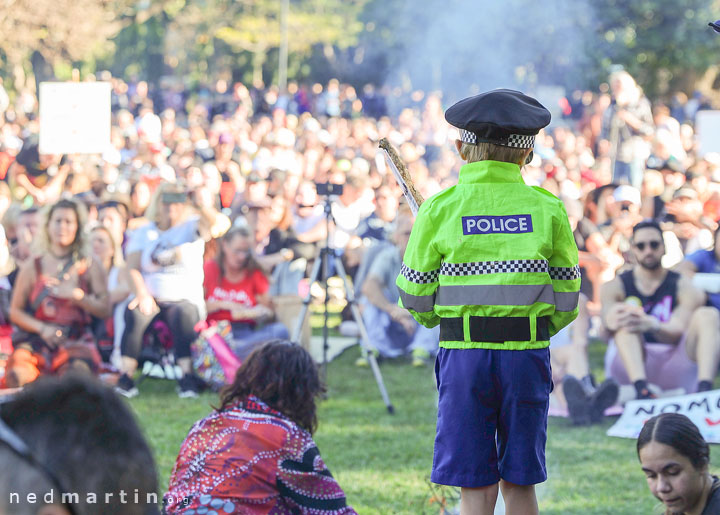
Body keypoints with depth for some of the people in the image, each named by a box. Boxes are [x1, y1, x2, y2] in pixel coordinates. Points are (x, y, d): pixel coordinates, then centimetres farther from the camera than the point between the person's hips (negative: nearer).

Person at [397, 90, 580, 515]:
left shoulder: (440, 209, -2)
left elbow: (416, 299, 2)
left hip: (464, 352, -1)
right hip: (529, 352, 1)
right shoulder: (547, 209, 2)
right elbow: (567, 299, 5)